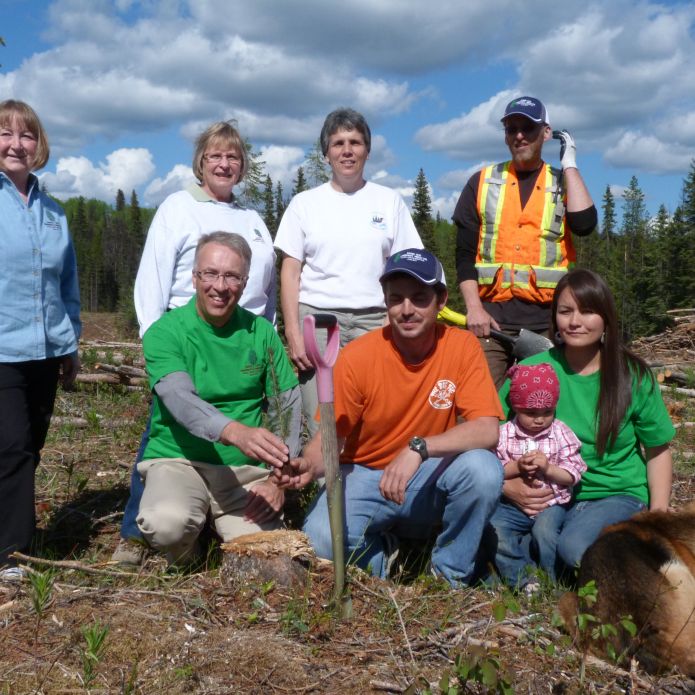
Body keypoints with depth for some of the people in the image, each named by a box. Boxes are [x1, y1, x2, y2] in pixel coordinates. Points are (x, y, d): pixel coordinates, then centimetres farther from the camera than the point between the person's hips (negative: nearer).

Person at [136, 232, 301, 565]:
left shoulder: (261, 332, 4)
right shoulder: (164, 332, -7)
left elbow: (287, 405, 5)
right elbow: (180, 398, -24)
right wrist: (235, 432, -43)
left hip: (247, 469, 3)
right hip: (178, 462, -2)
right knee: (167, 523, -33)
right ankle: (184, 563, 6)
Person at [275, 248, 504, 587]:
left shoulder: (462, 347, -11)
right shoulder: (357, 356, -12)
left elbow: (487, 430, -20)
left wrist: (419, 448, -35)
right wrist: (309, 465, -29)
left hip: (431, 483, 1)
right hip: (364, 477, 0)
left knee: (484, 468, -31)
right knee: (320, 542, -29)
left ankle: (451, 577, -5)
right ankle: (378, 552, 9)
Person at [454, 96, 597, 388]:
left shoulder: (565, 184, 11)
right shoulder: (482, 182, 10)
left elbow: (584, 224, -11)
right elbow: (465, 253, 6)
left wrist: (569, 164, -3)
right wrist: (474, 307, -6)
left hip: (547, 320, 1)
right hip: (490, 317, 0)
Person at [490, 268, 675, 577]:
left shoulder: (633, 377, -4)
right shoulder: (531, 371, -5)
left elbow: (657, 451, 6)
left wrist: (658, 517, -5)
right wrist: (507, 485, -20)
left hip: (616, 495, -1)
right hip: (546, 494, 1)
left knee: (576, 547, -33)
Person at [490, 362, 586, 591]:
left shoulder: (561, 433, 0)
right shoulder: (504, 434, 0)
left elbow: (573, 474, -2)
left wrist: (548, 468, -18)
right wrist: (516, 467, -18)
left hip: (551, 503, -1)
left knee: (544, 529, -30)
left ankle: (550, 581, -8)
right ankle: (521, 579, -18)